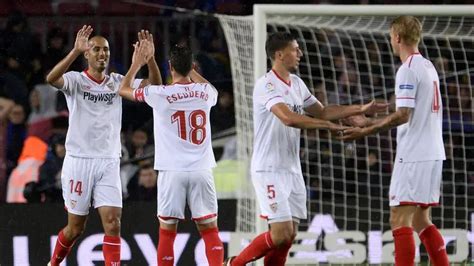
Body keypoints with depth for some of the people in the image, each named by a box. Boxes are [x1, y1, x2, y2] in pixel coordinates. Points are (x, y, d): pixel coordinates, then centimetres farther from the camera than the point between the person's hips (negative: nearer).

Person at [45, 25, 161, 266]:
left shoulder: (117, 82, 8)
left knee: (112, 223, -9)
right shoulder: (76, 80, -3)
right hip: (79, 161, -3)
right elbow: (52, 79, -25)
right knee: (75, 227, 6)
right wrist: (76, 51, -37)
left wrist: (149, 57, -18)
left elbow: (155, 85, -1)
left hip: (109, 164, 3)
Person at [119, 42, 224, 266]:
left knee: (167, 230, 5)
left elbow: (124, 89, 13)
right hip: (202, 170, 2)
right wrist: (190, 69, 42)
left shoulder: (160, 94, -6)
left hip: (172, 172, -2)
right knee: (209, 229, 4)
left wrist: (137, 63, 27)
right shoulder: (205, 92, 3)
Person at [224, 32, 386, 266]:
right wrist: (327, 125, -27)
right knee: (281, 234, -14)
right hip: (270, 170, -9)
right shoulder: (266, 85, -16)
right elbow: (288, 117, -30)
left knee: (290, 234, 6)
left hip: (292, 170, 9)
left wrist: (361, 109, 14)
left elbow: (321, 111, 22)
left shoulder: (296, 83, 12)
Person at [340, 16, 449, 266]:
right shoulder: (428, 67, 15)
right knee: (421, 221, 15)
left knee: (400, 220, -7)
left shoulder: (408, 70, -12)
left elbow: (403, 115, -19)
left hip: (413, 156, -9)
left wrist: (366, 131, -13)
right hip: (433, 154, 9)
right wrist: (375, 121, 26)